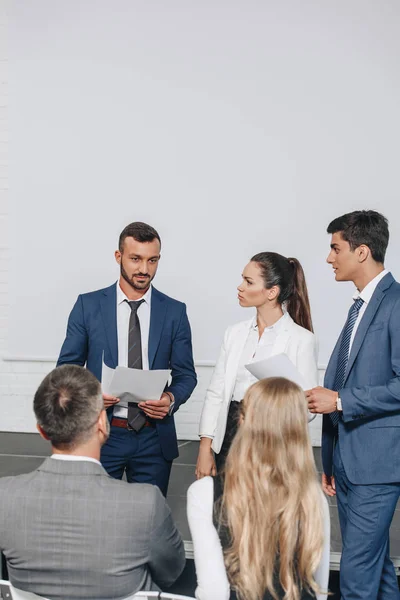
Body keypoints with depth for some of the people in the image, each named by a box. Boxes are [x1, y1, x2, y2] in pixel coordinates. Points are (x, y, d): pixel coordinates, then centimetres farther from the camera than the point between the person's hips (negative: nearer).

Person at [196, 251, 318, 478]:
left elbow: (307, 405, -8)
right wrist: (205, 449, 1)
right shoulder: (235, 333, 8)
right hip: (230, 434, 4)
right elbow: (216, 392, 7)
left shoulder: (302, 339, -7)